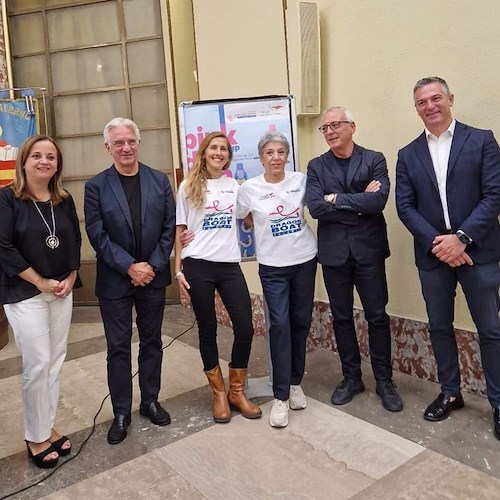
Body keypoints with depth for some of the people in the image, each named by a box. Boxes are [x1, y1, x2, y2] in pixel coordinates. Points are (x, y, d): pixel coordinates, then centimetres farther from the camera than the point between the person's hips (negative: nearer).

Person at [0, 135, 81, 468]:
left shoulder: (65, 200, 7)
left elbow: (75, 241, 11)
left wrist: (70, 278, -2)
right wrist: (40, 282, -13)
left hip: (62, 290, 5)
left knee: (56, 361, 9)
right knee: (38, 364, -2)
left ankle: (48, 428, 24)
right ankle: (35, 438, 16)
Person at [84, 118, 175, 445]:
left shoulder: (160, 181, 2)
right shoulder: (96, 186, -3)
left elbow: (169, 228, 0)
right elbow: (97, 235, -7)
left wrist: (152, 266, -10)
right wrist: (130, 267, -15)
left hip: (153, 276, 2)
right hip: (115, 280, -2)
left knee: (152, 341, 13)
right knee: (118, 347, 7)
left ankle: (150, 401, 30)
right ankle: (121, 412, 22)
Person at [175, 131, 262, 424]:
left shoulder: (235, 186, 12)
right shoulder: (189, 187, 4)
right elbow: (180, 231, 4)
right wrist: (178, 270, -2)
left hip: (230, 265, 3)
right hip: (198, 266, -2)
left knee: (245, 328, -2)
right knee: (208, 330, 6)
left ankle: (237, 391, 19)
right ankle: (219, 393, 23)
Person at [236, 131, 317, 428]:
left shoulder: (301, 180, 1)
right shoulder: (249, 188, -4)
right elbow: (242, 220, 11)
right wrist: (265, 226, 6)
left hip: (305, 260, 3)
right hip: (273, 266, -2)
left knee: (301, 322, 10)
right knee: (280, 325, -7)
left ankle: (295, 382, 27)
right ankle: (281, 396, 4)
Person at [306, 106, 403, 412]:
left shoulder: (374, 160, 1)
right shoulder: (316, 166, 5)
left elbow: (379, 201, -16)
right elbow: (315, 208, -10)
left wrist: (337, 199, -13)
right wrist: (360, 205, -12)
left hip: (368, 249, -2)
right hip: (334, 252, 2)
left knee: (377, 316, 5)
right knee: (342, 317, 11)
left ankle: (384, 380, 22)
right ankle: (352, 377, 27)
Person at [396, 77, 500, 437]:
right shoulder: (408, 155, 9)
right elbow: (405, 206, 1)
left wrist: (461, 238, -16)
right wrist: (436, 242, -12)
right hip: (433, 254, 3)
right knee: (439, 327, 13)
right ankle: (450, 393, 30)